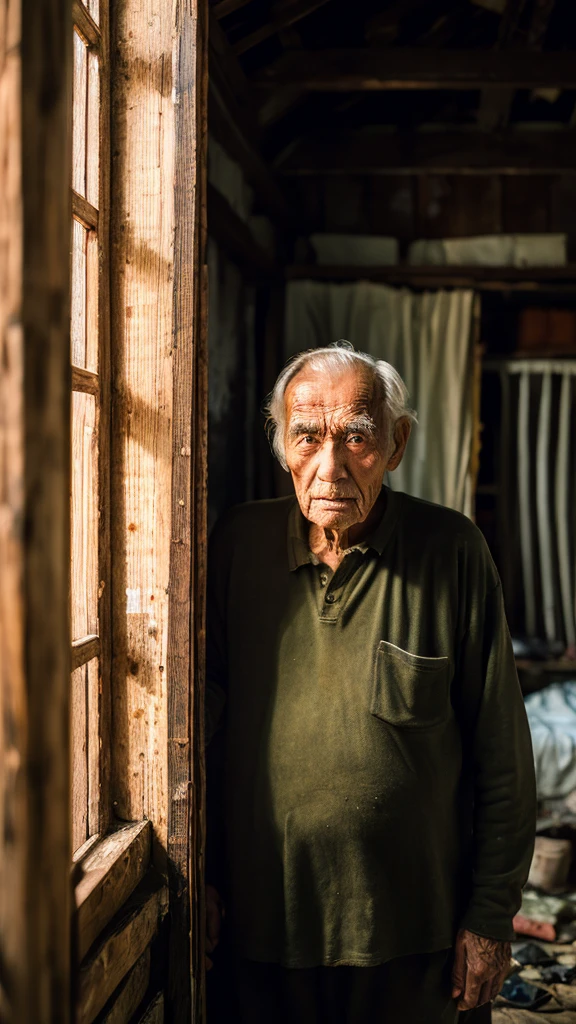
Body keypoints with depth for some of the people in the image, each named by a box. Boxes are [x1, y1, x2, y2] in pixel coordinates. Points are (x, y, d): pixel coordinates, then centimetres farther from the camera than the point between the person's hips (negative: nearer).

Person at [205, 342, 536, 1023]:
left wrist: (491, 915, -4)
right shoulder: (237, 545, -3)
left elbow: (501, 754, -6)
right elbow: (197, 716, 7)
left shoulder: (452, 552, -10)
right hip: (265, 926, 2)